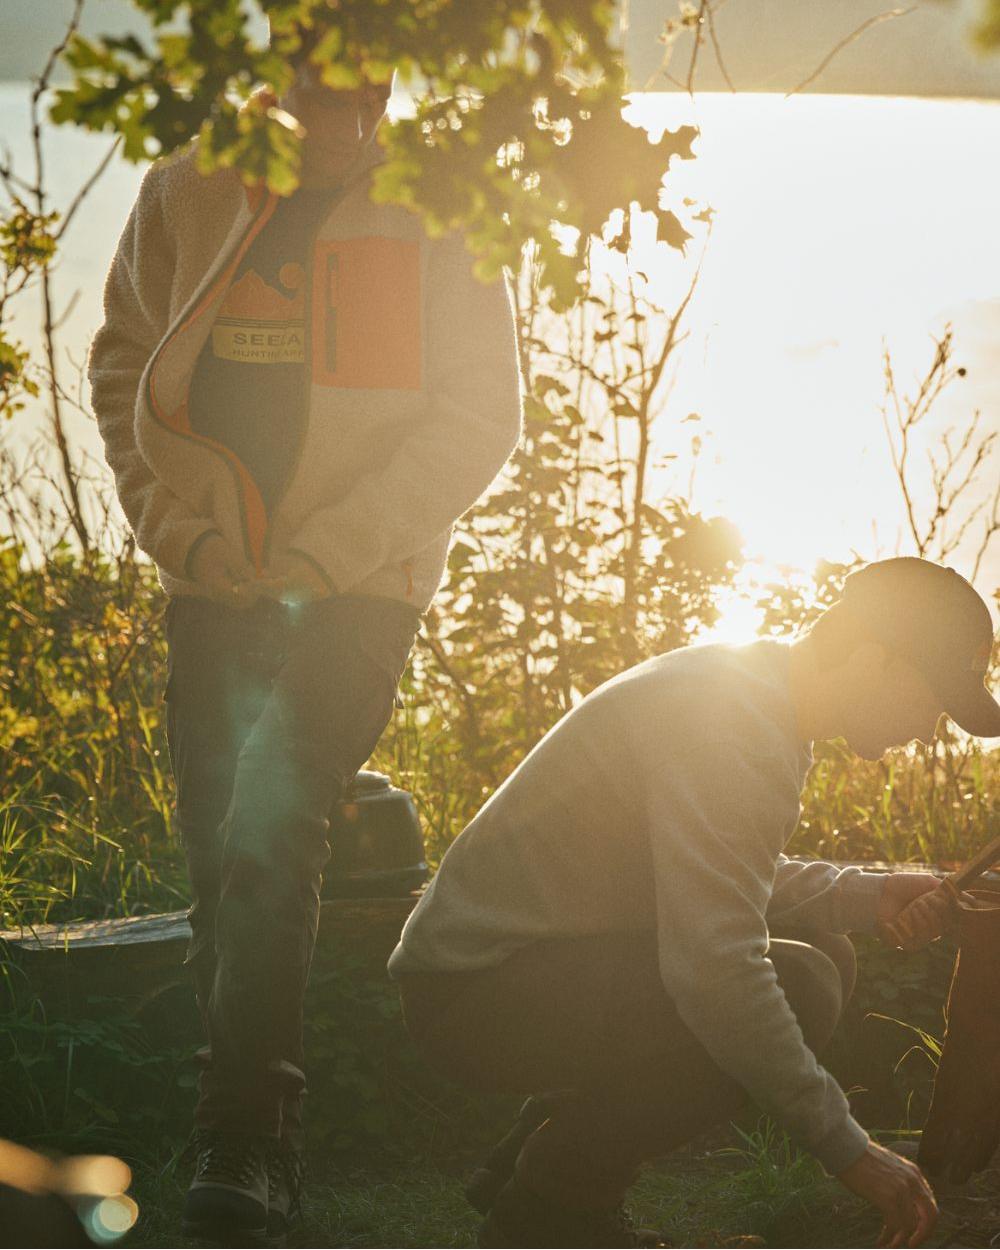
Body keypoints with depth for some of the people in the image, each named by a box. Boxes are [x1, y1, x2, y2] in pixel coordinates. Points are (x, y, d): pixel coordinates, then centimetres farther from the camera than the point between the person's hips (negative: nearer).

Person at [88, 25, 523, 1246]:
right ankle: (261, 1144, 17)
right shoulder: (185, 197, 8)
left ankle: (242, 1141, -22)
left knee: (274, 829, -21)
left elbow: (479, 412, -2)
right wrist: (177, 525, -1)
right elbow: (122, 364, 14)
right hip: (214, 584, 4)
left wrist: (325, 549, -11)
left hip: (359, 589, -4)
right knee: (222, 852, 4)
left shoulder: (432, 217, -1)